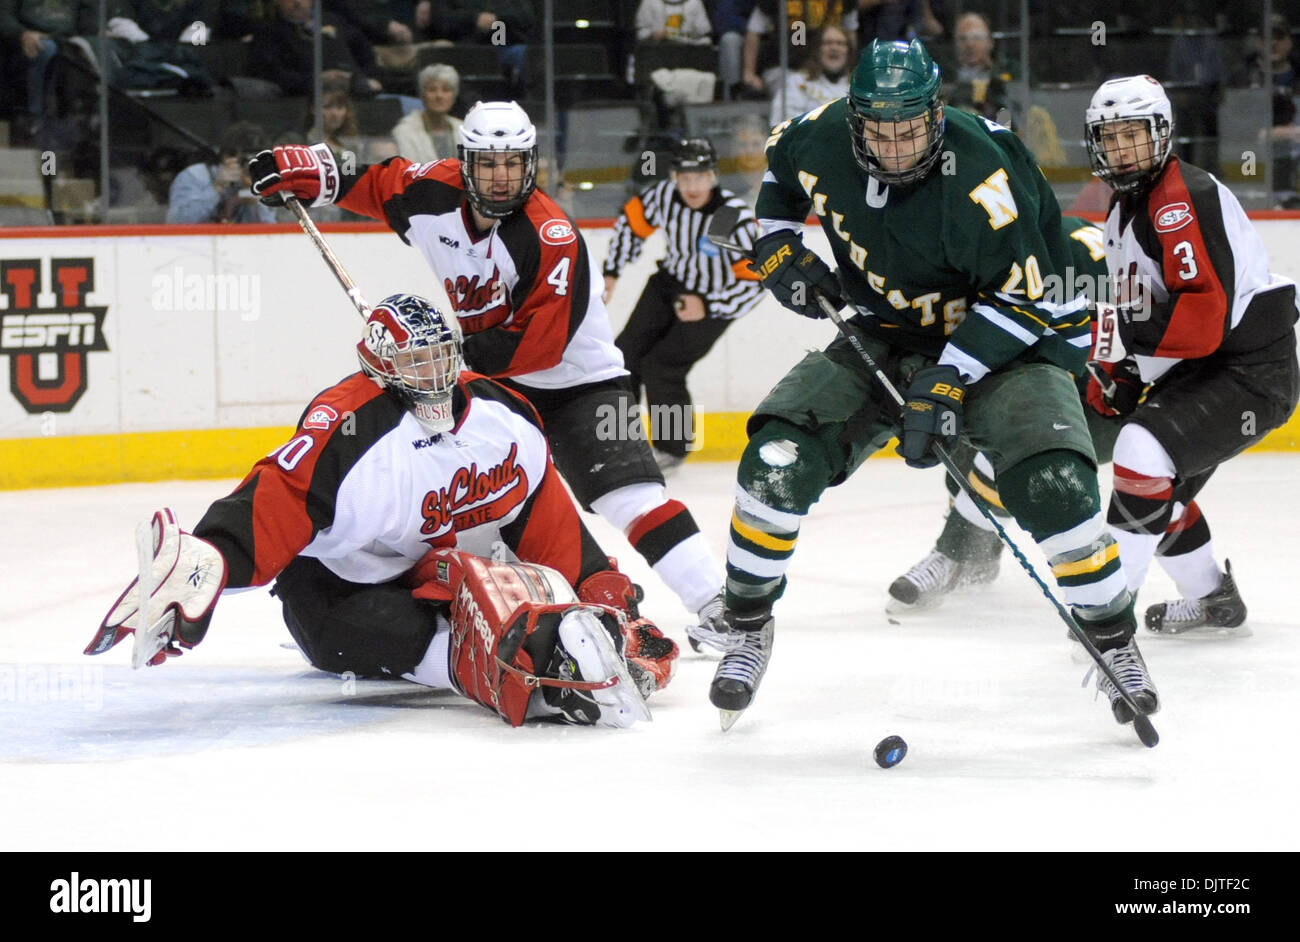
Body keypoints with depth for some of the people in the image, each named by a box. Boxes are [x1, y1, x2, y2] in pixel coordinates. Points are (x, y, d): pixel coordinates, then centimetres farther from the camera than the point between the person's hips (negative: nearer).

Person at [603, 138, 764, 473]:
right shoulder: (664, 195, -17)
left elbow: (755, 280, -24)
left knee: (661, 367, -12)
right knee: (627, 354, 2)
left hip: (713, 301, -5)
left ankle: (673, 448, 9)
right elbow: (632, 221, 5)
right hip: (670, 282, 5)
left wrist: (707, 307, -27)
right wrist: (611, 272, 8)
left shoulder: (736, 217, -30)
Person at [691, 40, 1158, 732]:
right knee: (779, 456, -14)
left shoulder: (980, 175, -30)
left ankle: (1115, 644, -3)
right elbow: (780, 165, 12)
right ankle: (746, 622, 7)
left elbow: (1020, 298, -25)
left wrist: (947, 383, -30)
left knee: (1053, 486, -25)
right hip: (883, 334, 4)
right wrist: (778, 247, -1)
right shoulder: (823, 138, -14)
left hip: (1007, 336, -4)